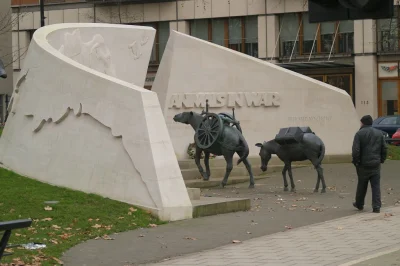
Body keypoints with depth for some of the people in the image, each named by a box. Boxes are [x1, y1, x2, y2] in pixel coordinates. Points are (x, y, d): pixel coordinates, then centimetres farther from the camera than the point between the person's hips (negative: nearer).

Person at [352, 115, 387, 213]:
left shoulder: (359, 134, -7)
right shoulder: (379, 133, 7)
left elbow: (355, 150, -14)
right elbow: (384, 149, 7)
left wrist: (356, 161, -3)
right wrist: (381, 160, 15)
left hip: (363, 165, -2)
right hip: (376, 164, 2)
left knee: (362, 186, 13)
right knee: (376, 186, 3)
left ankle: (359, 204, 27)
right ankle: (376, 207, -4)